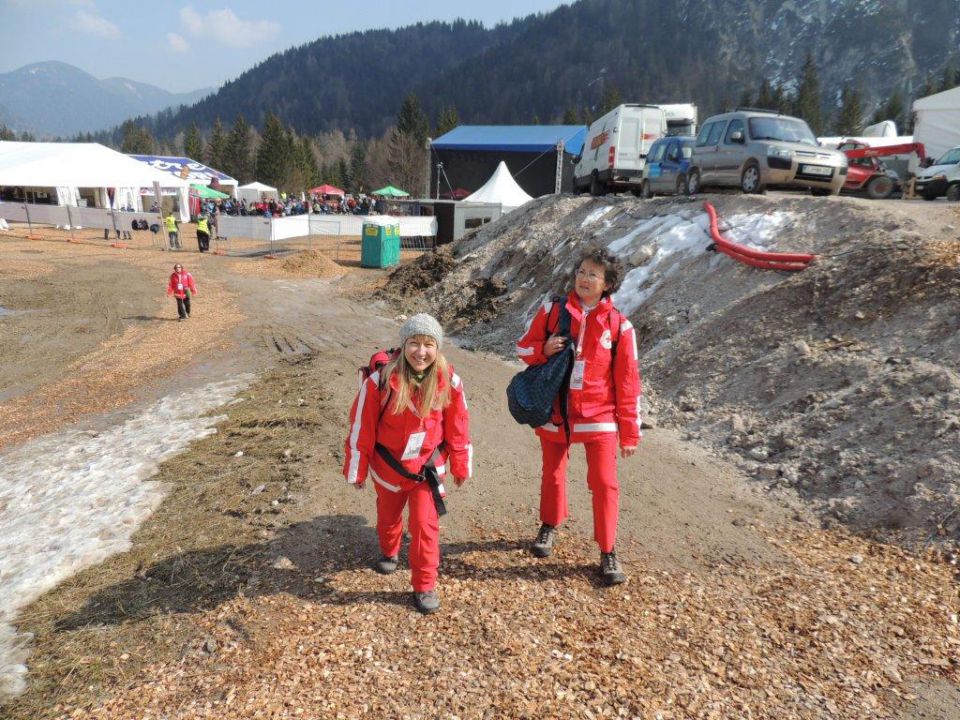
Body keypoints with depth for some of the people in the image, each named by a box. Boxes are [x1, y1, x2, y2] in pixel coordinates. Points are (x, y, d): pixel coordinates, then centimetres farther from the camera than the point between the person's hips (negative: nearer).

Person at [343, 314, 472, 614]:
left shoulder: (449, 382, -18)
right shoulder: (380, 381, -25)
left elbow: (457, 427, -5)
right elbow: (361, 428, -14)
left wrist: (460, 466, 3)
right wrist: (357, 471, -5)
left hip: (428, 468, 0)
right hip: (389, 466, 1)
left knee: (425, 525, -3)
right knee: (388, 518, 25)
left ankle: (425, 586, 20)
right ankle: (389, 552, 57)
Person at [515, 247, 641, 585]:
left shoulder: (618, 325, -6)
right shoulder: (552, 310, -2)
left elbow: (627, 381, -3)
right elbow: (523, 348, 6)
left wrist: (630, 431, -2)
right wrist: (543, 349, -18)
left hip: (598, 417, -2)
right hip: (554, 412, 2)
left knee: (604, 483, -1)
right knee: (552, 475, 18)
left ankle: (608, 552, 16)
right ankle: (549, 526, 43)